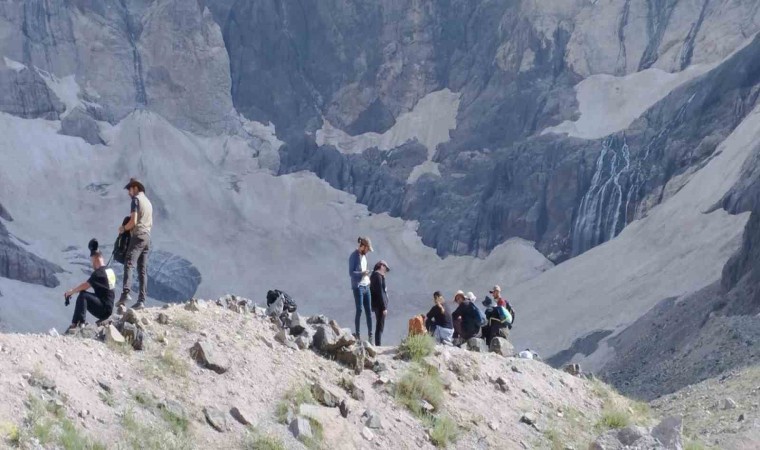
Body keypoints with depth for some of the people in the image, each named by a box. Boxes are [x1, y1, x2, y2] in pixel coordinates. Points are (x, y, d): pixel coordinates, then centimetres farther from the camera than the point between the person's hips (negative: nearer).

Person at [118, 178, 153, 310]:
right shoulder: (148, 202, 22)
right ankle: (141, 300, 0)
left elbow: (133, 221, -13)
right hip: (147, 237, 8)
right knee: (143, 270, 5)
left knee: (128, 264, -19)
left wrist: (123, 228, 3)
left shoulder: (136, 199, -4)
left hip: (138, 236, -8)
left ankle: (126, 293, -36)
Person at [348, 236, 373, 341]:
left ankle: (370, 335, 9)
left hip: (366, 286, 7)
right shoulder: (354, 256, -9)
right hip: (358, 287, -7)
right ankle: (357, 334, 1)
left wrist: (368, 277, 6)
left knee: (368, 311, 6)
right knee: (359, 310, -5)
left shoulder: (364, 255, 13)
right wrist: (362, 273, -26)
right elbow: (351, 272, -13)